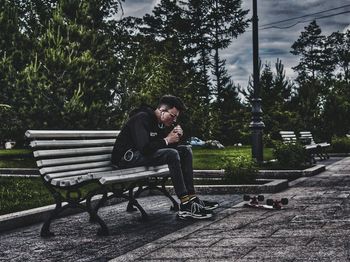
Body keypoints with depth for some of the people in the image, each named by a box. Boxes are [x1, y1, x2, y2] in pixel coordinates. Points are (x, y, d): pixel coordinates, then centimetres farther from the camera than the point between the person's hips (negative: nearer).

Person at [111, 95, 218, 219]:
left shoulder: (162, 122, 10)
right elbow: (144, 148, -30)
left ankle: (191, 197, -8)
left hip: (144, 153, 10)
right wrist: (166, 140, -19)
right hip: (127, 157, -10)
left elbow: (172, 146, 13)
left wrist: (176, 137, -9)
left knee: (185, 150, 0)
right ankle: (185, 205, -28)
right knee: (171, 154, -30)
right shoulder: (142, 118, -19)